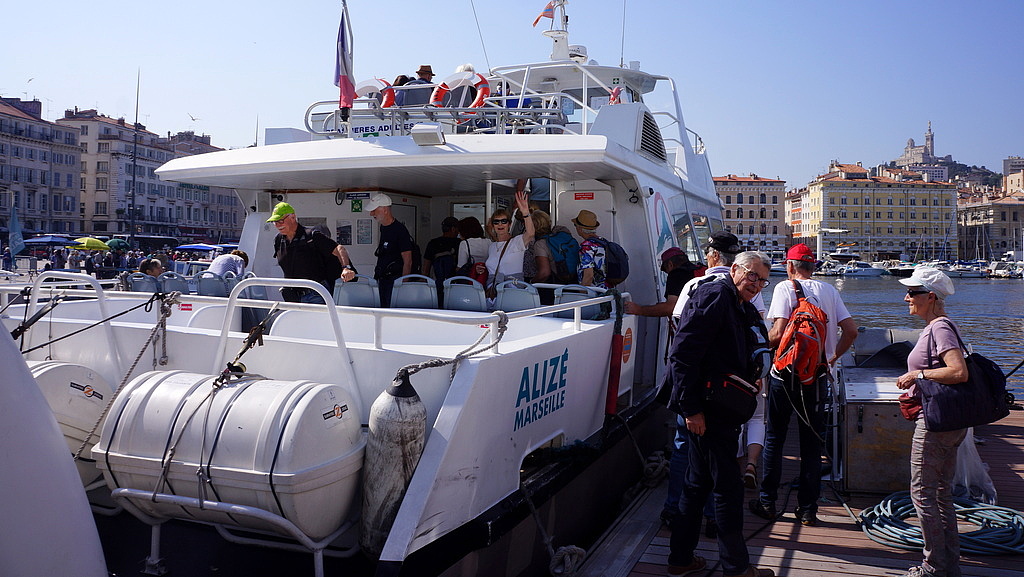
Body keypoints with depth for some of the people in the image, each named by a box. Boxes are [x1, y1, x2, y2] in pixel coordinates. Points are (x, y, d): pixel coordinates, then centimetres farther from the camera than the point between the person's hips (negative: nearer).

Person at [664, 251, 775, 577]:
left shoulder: (744, 310, 16)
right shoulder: (714, 296, -14)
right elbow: (683, 355, -22)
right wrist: (691, 409, -23)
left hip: (720, 409, 10)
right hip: (706, 410, -10)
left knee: (699, 483, 17)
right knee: (728, 488, 0)